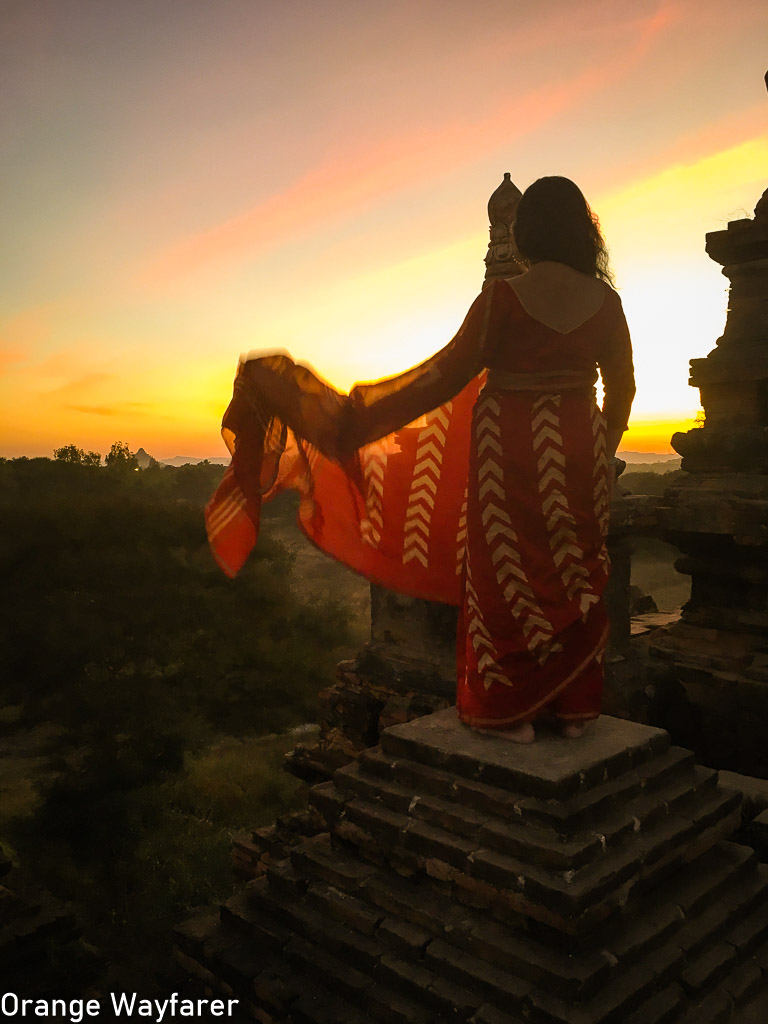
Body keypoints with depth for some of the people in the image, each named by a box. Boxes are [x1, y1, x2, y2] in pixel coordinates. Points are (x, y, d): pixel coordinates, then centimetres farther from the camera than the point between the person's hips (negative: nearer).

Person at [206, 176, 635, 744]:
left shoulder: (502, 297, -11)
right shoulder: (605, 300, 1)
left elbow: (448, 374, -11)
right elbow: (622, 386, 8)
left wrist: (364, 423, -3)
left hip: (510, 448, -4)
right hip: (580, 448, 4)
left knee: (509, 574, 5)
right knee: (576, 572, 12)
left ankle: (512, 710, 14)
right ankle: (574, 708, 21)